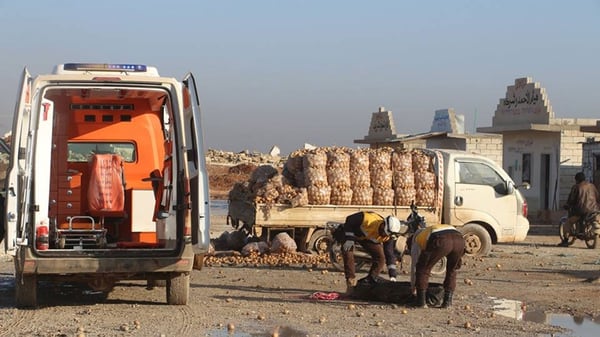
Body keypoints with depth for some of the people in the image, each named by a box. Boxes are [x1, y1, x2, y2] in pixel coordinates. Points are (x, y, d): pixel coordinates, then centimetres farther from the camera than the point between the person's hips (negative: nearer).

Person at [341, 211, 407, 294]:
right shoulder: (368, 219, -42)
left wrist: (392, 275, -25)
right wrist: (349, 239, -31)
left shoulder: (387, 237, -26)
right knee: (347, 252, -27)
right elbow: (350, 220, -28)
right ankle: (351, 282, -18)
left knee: (380, 257, -10)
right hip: (354, 232, -4)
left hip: (368, 239, 4)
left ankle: (369, 281, 5)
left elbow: (390, 254, -19)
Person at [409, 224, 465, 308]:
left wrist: (413, 287, 47)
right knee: (451, 270, 30)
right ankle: (447, 301, 26)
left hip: (441, 241, -5)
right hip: (459, 240, 5)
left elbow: (414, 264, 38)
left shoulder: (416, 239, 35)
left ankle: (421, 301, 18)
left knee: (422, 269, 18)